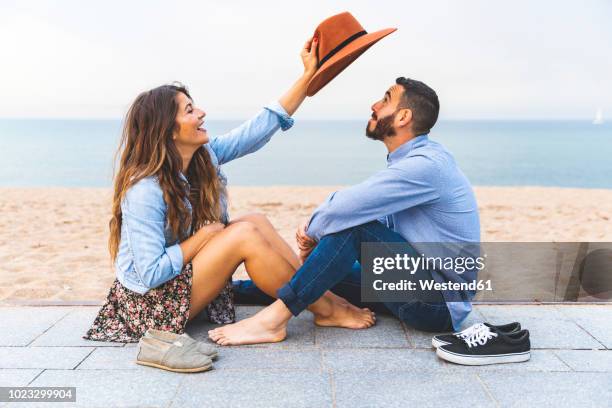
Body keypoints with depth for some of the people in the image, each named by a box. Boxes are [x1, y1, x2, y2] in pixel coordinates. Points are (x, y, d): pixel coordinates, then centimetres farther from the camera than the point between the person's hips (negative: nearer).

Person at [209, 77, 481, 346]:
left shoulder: (426, 164, -22)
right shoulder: (411, 160, 11)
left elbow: (344, 207, -28)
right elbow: (376, 218, 10)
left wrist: (312, 232, -7)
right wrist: (315, 234, -7)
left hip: (441, 302, -9)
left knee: (353, 226, -25)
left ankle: (273, 319, -24)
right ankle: (234, 290, 15)